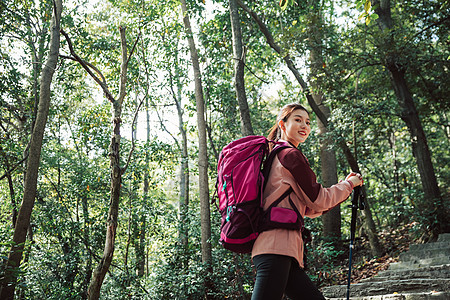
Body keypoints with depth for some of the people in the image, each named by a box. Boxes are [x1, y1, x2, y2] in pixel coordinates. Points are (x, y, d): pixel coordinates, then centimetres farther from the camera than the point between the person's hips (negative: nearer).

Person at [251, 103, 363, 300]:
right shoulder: (291, 155, -4)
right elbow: (317, 200, -4)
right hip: (276, 247, -11)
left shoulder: (277, 154, 26)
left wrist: (344, 186, 24)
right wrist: (348, 185, 11)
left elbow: (309, 209, 28)